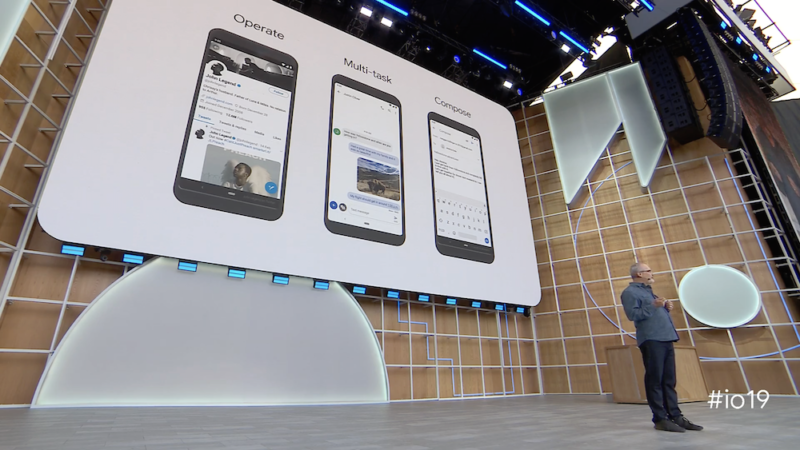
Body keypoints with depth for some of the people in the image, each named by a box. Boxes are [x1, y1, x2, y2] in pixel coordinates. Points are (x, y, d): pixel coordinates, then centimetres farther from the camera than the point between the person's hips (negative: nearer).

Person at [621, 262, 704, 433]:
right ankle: (660, 419, 1)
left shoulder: (648, 290, 24)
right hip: (651, 340, -9)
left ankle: (675, 415, 17)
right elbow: (633, 314, -17)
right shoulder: (629, 292, -5)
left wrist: (666, 307, 12)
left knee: (669, 381, 11)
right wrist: (653, 306, -19)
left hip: (666, 339, 9)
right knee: (655, 380, -4)